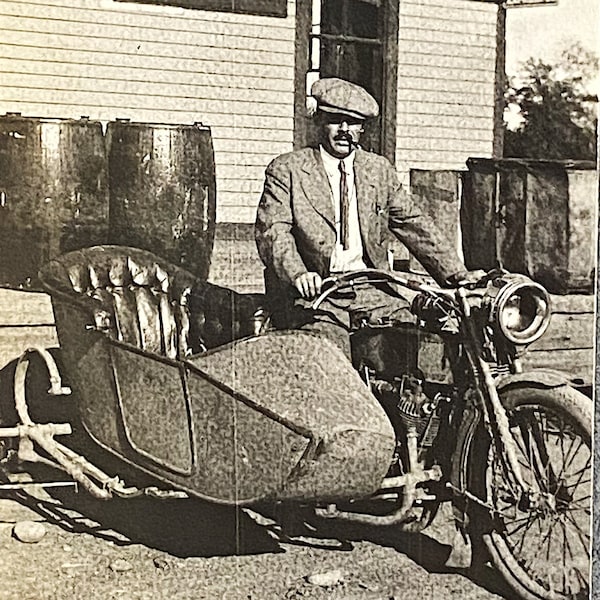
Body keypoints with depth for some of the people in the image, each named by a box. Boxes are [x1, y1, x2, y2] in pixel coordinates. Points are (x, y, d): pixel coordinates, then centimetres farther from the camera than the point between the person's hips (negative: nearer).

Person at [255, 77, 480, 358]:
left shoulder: (380, 169, 16)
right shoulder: (287, 169, 3)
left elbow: (414, 226, 16)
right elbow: (272, 231, -9)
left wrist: (460, 277, 6)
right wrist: (298, 275, -29)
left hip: (371, 290, 4)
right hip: (314, 293, -4)